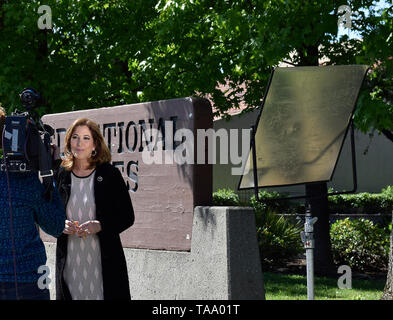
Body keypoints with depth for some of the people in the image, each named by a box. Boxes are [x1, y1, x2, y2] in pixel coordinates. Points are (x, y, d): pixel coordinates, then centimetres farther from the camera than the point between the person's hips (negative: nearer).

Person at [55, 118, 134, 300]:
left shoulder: (109, 174, -2)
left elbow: (127, 217, -1)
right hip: (69, 261, 2)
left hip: (103, 260, -2)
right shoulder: (61, 175, 6)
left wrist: (99, 226, -17)